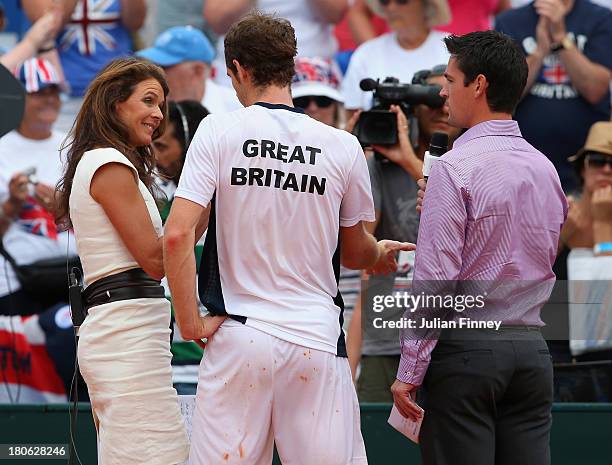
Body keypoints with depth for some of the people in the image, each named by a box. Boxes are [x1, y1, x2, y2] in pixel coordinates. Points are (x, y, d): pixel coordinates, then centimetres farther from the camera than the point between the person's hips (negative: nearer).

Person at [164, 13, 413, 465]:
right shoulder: (343, 147, 2)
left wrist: (190, 321, -2)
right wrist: (382, 253, 38)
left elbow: (177, 235, -12)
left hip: (238, 340, -1)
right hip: (319, 340, 1)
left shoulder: (219, 131, -3)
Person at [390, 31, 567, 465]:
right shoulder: (546, 168, 11)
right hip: (532, 347, 6)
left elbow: (435, 280, -14)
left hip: (467, 348, -6)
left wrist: (410, 372, -9)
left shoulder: (456, 168, -10)